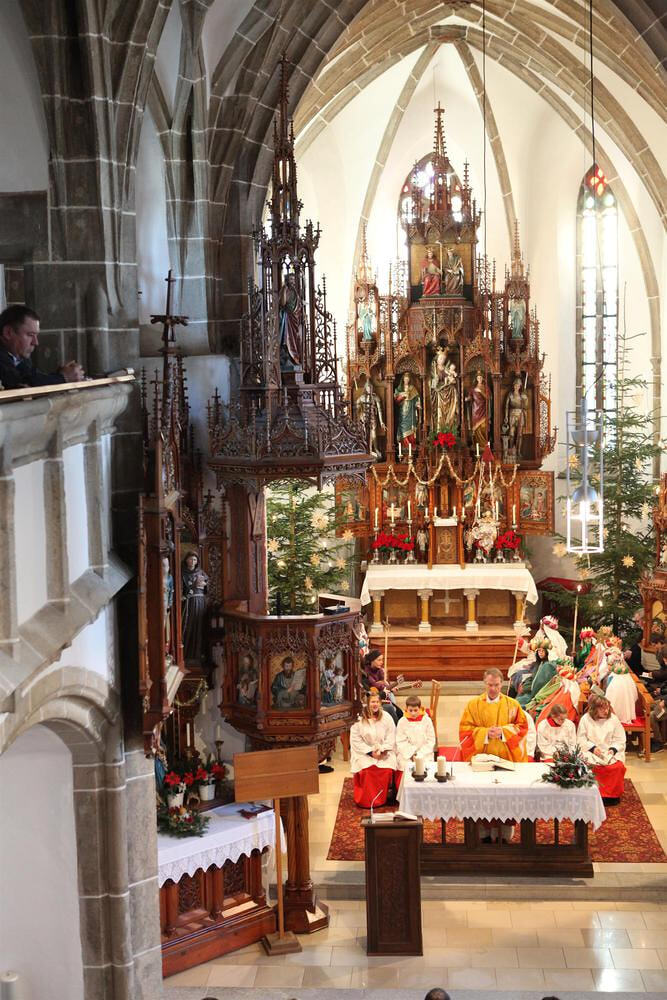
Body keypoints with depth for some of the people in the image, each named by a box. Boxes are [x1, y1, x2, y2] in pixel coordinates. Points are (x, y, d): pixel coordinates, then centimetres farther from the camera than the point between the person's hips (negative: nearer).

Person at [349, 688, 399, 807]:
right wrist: (370, 752, -12)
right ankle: (367, 800, -17)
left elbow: (391, 736, 4)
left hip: (384, 752, 2)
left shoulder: (386, 717, 6)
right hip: (364, 752, -1)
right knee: (367, 770, -31)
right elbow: (356, 740, -4)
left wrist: (382, 750, -11)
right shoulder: (359, 719, -1)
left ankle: (385, 797, -12)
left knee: (388, 769, -28)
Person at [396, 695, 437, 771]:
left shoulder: (426, 720, 2)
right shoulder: (402, 722, 2)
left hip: (424, 754, 0)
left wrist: (420, 754, -6)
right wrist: (411, 755, -10)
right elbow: (400, 742, 1)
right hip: (406, 755, 0)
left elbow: (431, 741, 3)